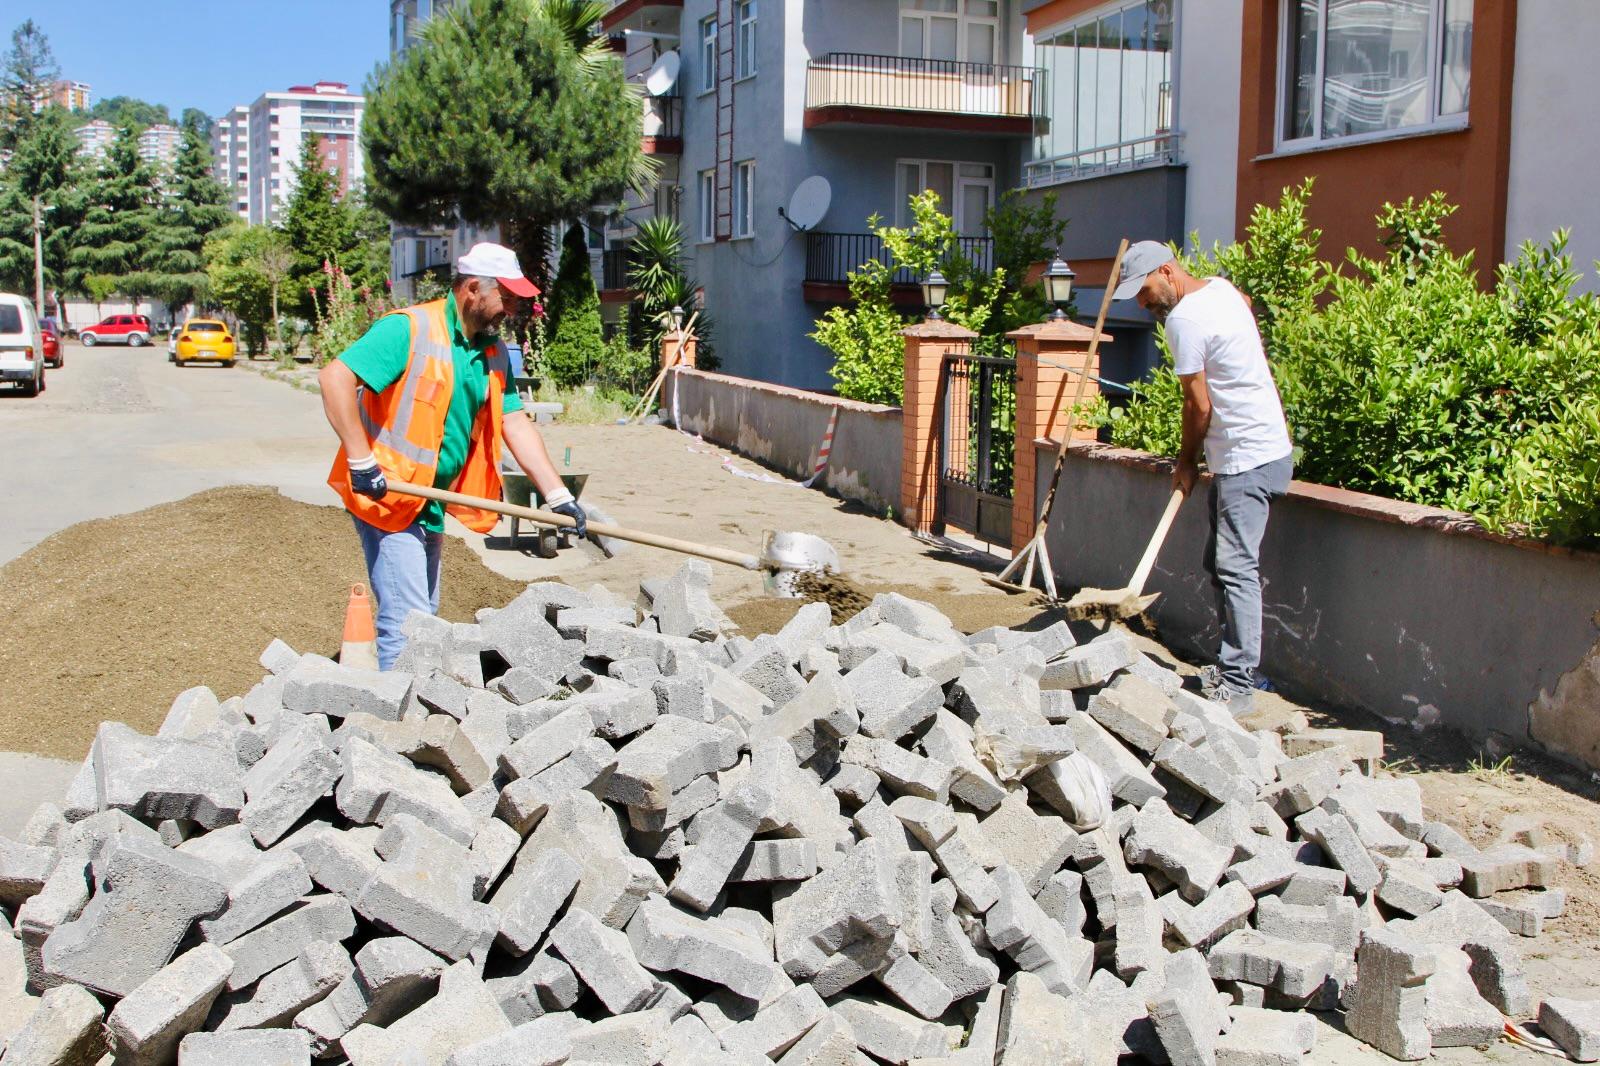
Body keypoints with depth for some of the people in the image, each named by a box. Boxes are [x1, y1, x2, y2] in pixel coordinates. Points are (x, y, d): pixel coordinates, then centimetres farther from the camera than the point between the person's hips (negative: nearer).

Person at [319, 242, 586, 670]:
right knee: (407, 623, -10)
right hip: (387, 497, -8)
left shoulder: (493, 352, 8)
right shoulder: (408, 330, -16)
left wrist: (558, 496, -3)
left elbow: (516, 425, 5)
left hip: (431, 505, 9)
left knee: (425, 615, 16)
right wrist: (362, 461, -28)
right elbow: (336, 379, -24)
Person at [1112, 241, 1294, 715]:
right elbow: (1247, 303, 37)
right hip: (1253, 449, 11)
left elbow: (1199, 404, -13)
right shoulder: (1221, 287, 12)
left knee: (1235, 566, -12)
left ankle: (1238, 684, -12)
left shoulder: (1184, 320, -16)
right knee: (1220, 562, 12)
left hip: (1249, 458, -11)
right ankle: (1232, 666, 17)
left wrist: (1186, 463, 2)